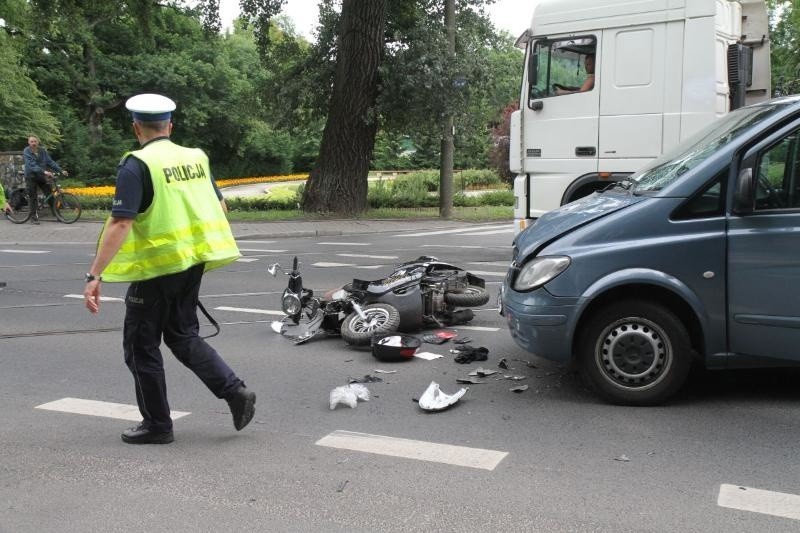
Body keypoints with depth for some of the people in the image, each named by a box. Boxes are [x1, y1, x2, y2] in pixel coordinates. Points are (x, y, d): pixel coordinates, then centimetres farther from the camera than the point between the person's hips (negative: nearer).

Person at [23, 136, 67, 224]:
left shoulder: (42, 151, 2)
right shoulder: (26, 152, -11)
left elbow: (50, 162, 0)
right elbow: (32, 165, -24)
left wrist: (61, 170, -11)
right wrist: (44, 171, -37)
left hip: (41, 177, 3)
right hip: (31, 177, -3)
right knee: (33, 198, 0)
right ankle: (34, 217, 7)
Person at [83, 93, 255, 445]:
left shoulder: (136, 166, -13)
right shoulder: (196, 158, 7)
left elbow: (120, 224, -22)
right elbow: (219, 208, 15)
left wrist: (94, 275, -22)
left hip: (157, 267, -7)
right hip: (193, 261, 7)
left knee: (141, 346, 9)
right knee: (183, 335, 21)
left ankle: (157, 425, 17)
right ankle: (235, 391, 7)